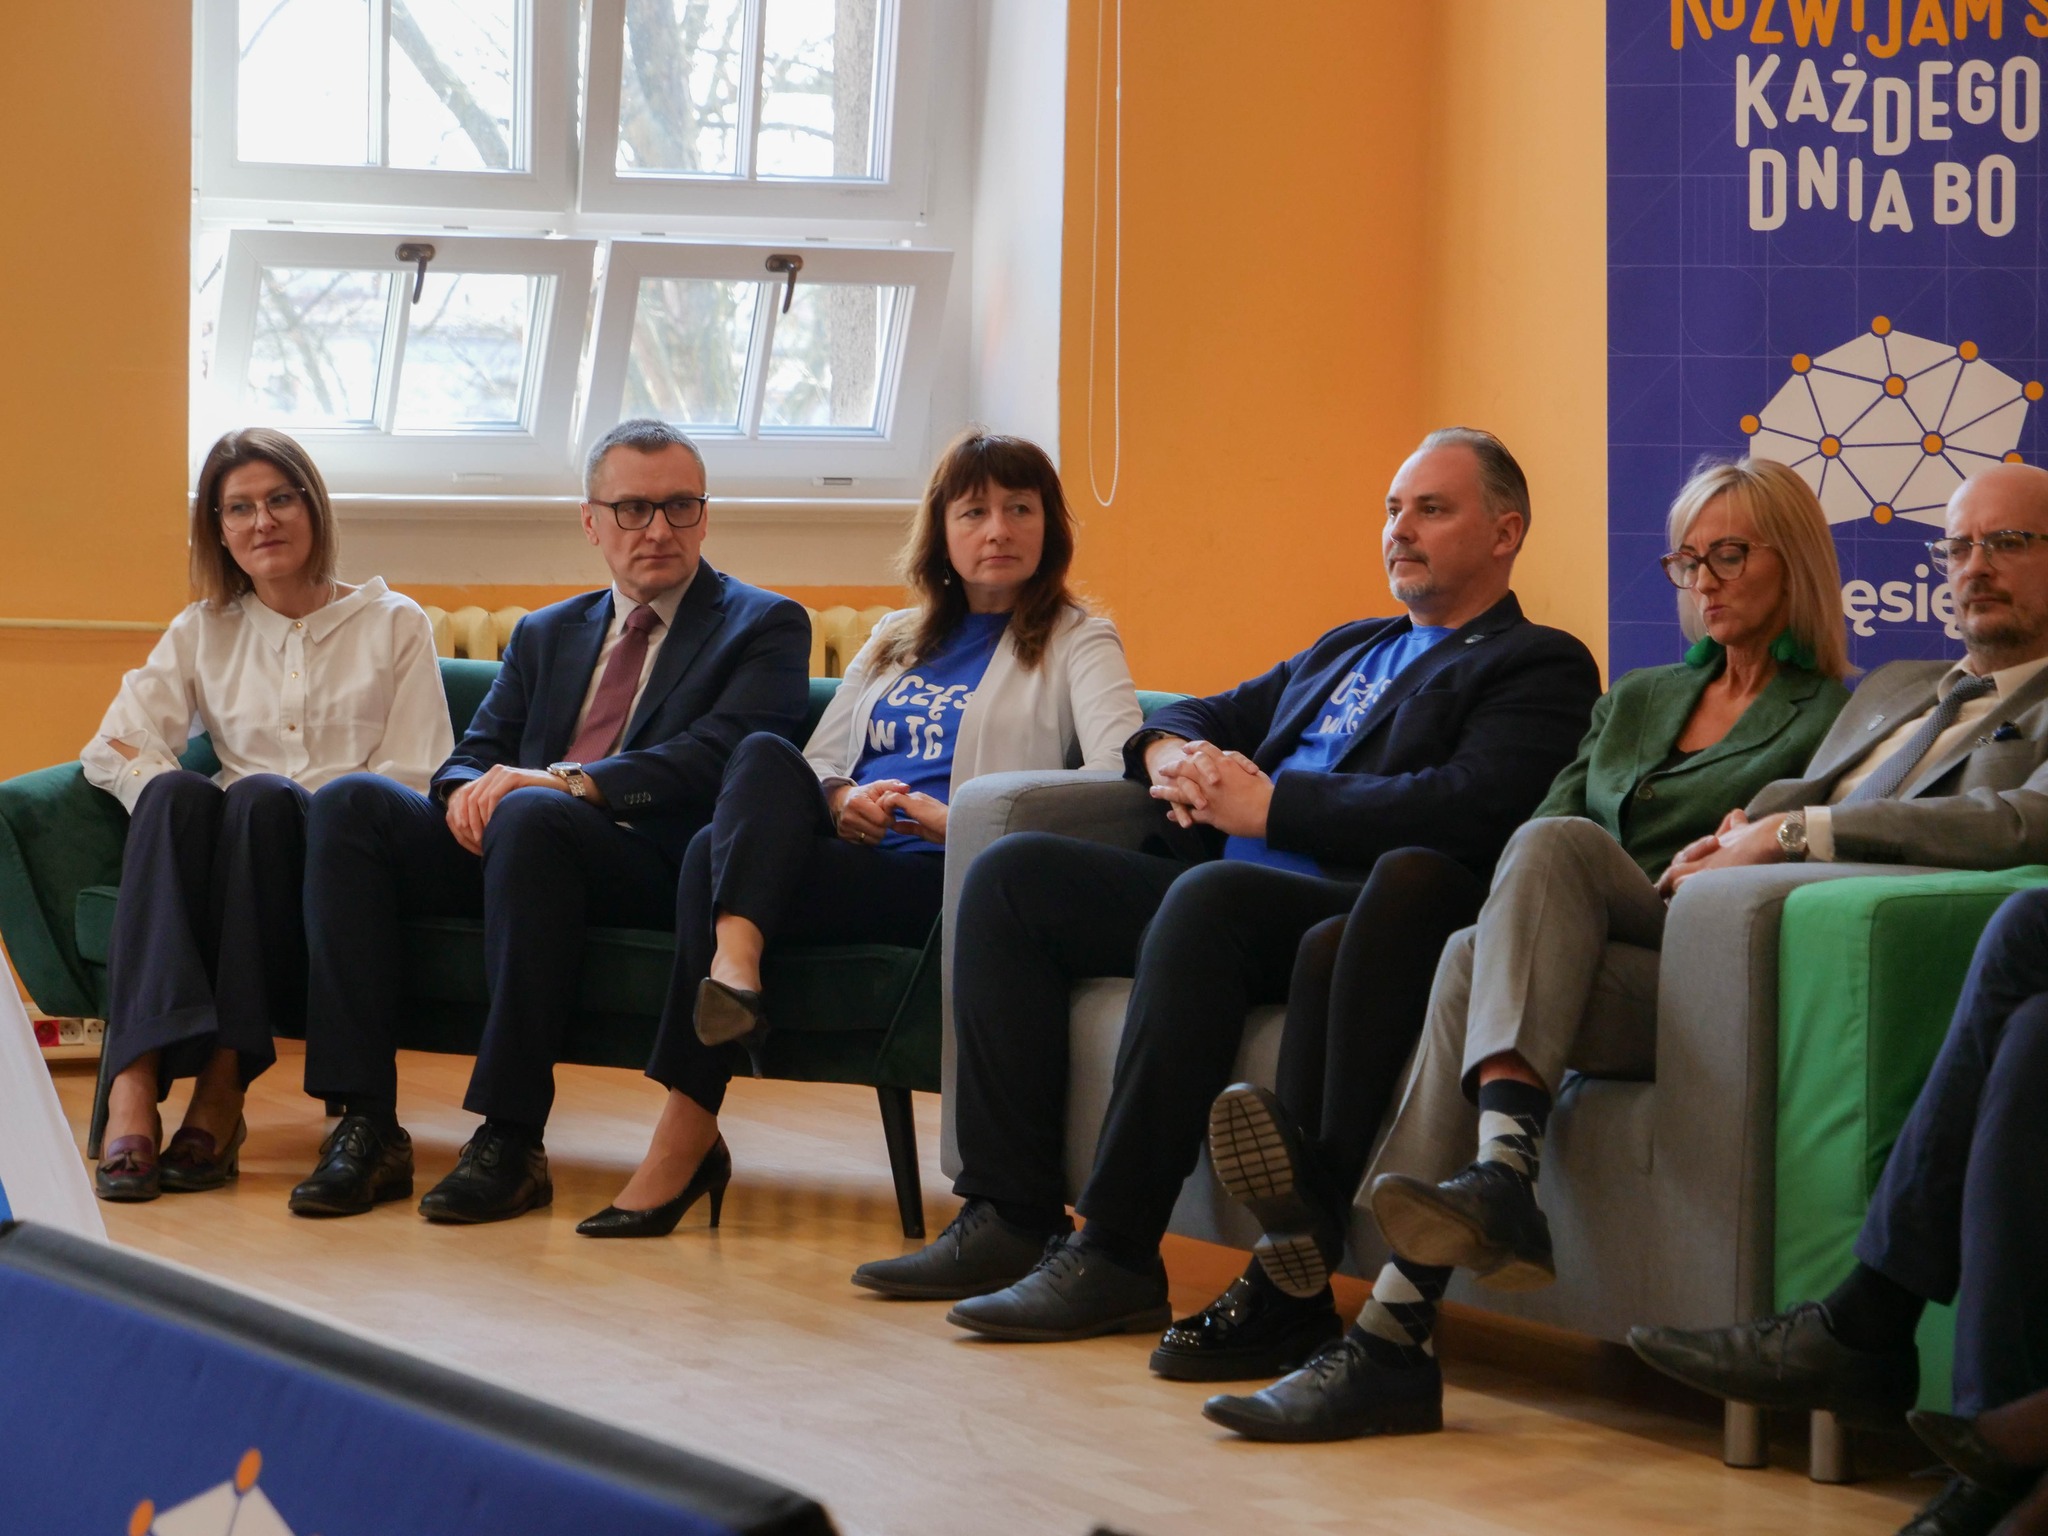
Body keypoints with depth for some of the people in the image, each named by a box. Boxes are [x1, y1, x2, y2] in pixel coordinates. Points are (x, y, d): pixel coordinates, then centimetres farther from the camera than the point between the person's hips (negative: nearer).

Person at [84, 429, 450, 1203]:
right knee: (178, 792, -32)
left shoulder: (393, 623, 14)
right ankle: (135, 1087, -49)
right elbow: (114, 746, 7)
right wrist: (177, 804, -14)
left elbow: (413, 777, 3)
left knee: (263, 796, -35)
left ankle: (223, 1089, -41)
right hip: (231, 867, 2)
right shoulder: (204, 631, 21)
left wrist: (271, 801, -11)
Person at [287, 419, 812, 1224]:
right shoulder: (547, 635, 27)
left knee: (531, 817, -36)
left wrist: (569, 782, -21)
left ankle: (509, 1140, -34)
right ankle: (364, 1124, -23)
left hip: (655, 870, -6)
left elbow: (714, 760, -8)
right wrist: (467, 790, -8)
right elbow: (476, 753, 18)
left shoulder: (765, 627, 9)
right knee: (350, 803, -18)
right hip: (509, 852, 6)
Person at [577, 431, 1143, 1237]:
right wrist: (842, 804, 0)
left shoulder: (1077, 643, 9)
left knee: (716, 859, -27)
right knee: (766, 754, -26)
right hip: (845, 851, 6)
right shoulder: (895, 640, 28)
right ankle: (733, 966, -43)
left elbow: (1121, 775, -10)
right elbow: (819, 762, 25)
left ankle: (685, 1141, -30)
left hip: (946, 878, -6)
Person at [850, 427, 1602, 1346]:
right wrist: (1172, 753, 6)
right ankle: (1009, 1218, -12)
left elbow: (1470, 811, -12)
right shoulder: (1347, 649, 32)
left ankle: (1115, 1253, -35)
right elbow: (1206, 717, 33)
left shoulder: (1540, 667, 6)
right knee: (1013, 873, -6)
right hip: (1224, 882, 9)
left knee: (1210, 895, -38)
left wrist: (1268, 804, -11)